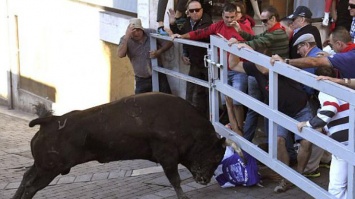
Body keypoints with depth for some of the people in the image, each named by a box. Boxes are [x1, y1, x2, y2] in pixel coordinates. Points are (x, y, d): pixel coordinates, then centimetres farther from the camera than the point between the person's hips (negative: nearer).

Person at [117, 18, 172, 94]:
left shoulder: (151, 33, -7)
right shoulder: (126, 39, -9)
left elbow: (169, 42, -2)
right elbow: (120, 54, -26)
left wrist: (159, 52, -20)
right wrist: (127, 36, -31)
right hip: (141, 79, -1)